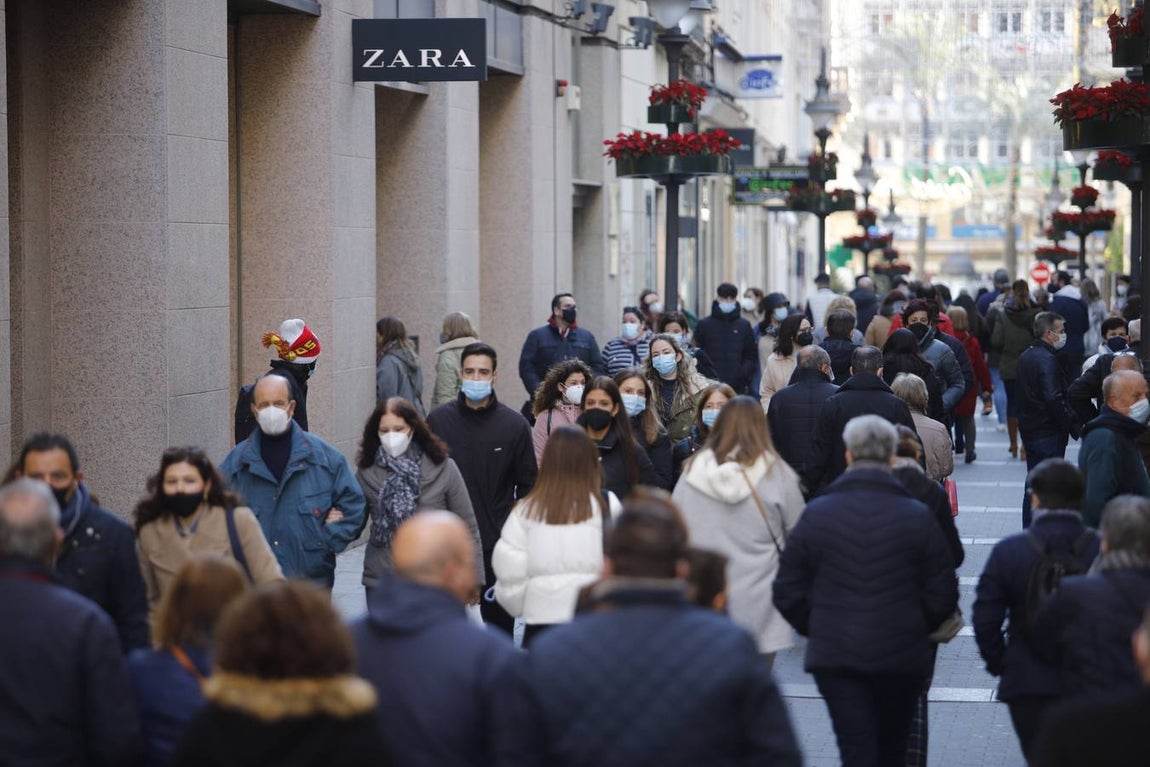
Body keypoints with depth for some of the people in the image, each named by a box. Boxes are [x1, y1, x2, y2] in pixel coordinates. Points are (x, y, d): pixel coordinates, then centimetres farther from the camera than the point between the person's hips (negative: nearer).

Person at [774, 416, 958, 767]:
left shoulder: (816, 514, -3)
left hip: (834, 658, 0)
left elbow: (788, 592, 0)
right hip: (901, 658, 0)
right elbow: (942, 595, -2)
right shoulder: (918, 517, -5)